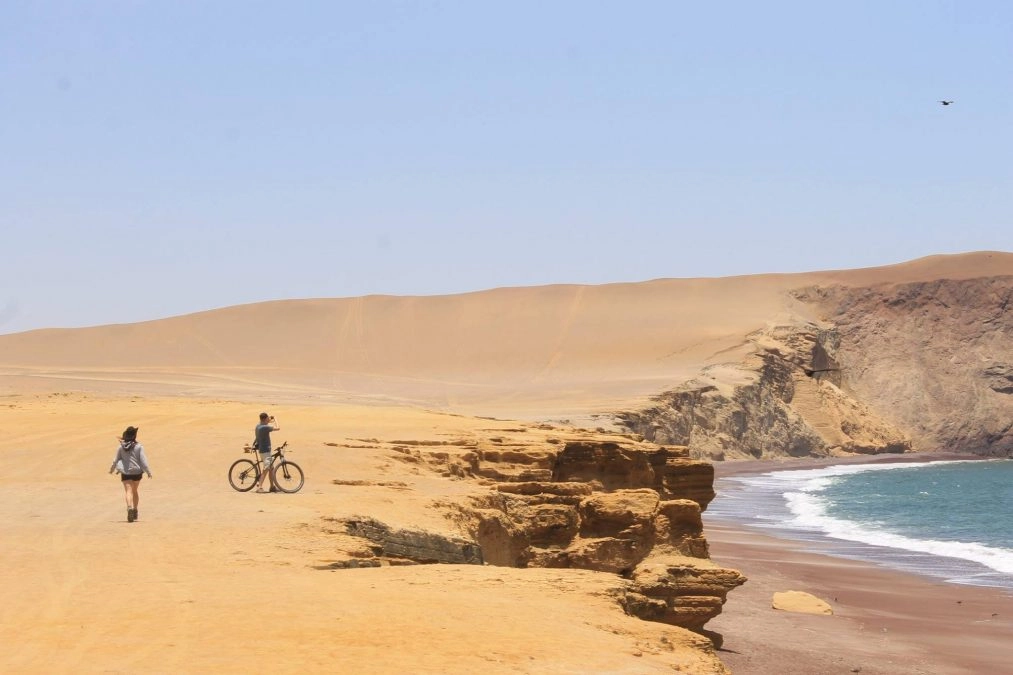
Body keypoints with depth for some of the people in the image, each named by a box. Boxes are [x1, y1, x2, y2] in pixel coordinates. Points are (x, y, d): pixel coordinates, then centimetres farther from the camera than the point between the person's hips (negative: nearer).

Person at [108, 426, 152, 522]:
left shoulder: (121, 447, -4)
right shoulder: (139, 447, -9)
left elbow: (116, 460, 5)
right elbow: (143, 460, -10)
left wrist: (112, 468, 23)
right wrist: (148, 471, -2)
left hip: (125, 472, -1)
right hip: (137, 471, 1)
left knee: (128, 491, -6)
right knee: (135, 491, 19)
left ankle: (130, 507, -32)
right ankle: (135, 510, 26)